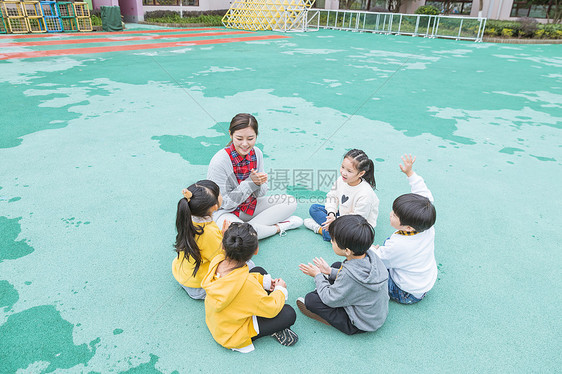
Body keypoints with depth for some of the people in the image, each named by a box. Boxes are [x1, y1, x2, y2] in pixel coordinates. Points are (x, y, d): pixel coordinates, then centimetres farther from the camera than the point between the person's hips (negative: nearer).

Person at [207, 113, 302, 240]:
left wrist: (259, 183, -23)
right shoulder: (219, 162, -24)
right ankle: (278, 227, -12)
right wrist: (250, 182, -27)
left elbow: (261, 194, 1)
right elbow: (225, 203, -20)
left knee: (290, 202, -4)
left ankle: (249, 226, -14)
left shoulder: (257, 153, -7)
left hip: (251, 205, 6)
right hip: (225, 211, -6)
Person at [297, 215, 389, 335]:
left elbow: (330, 300, -20)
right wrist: (331, 271, 5)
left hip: (361, 325, -8)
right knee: (336, 265, 14)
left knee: (311, 299, -13)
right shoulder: (370, 254, -16)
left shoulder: (348, 275, -39)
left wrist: (317, 275, -6)